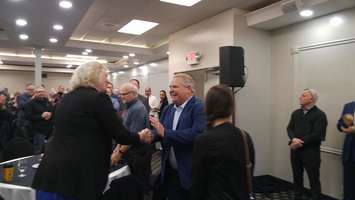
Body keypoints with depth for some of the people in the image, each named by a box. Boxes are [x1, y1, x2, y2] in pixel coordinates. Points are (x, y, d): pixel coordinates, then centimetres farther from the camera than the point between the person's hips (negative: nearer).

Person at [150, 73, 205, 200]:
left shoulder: (199, 107, -15)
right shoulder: (168, 109, 9)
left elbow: (197, 134, -29)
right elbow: (160, 132, 5)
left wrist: (165, 132, -27)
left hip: (190, 173, -6)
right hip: (169, 171, 6)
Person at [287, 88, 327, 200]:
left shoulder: (319, 114, -8)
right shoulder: (296, 113, 12)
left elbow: (317, 135, -16)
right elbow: (289, 128, 7)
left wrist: (300, 142, -15)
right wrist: (293, 139, -14)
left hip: (311, 152, -6)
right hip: (295, 150, 6)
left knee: (313, 179, 4)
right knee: (297, 177, 16)